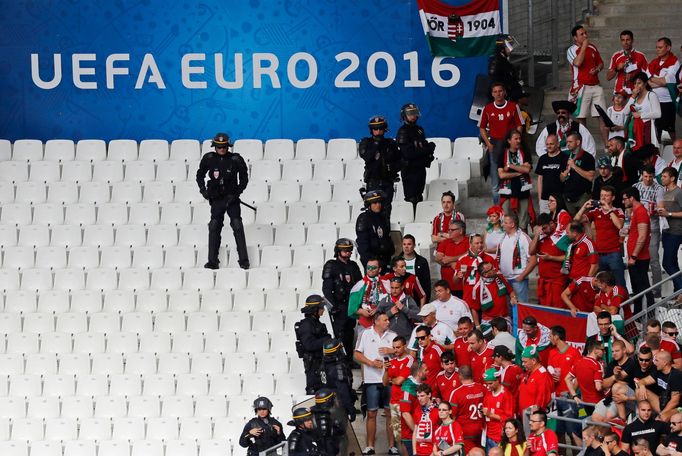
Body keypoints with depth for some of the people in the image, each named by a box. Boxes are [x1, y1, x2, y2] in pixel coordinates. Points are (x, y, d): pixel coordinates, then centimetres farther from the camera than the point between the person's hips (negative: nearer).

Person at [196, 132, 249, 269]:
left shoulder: (236, 160, -7)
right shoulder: (209, 159, -2)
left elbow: (244, 178, 1)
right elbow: (200, 175, 13)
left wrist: (236, 194, -9)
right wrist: (203, 189, -2)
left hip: (232, 198, -2)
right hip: (216, 199, 2)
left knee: (237, 226, -10)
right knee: (214, 226, -1)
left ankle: (244, 260, -6)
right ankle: (213, 261, 4)